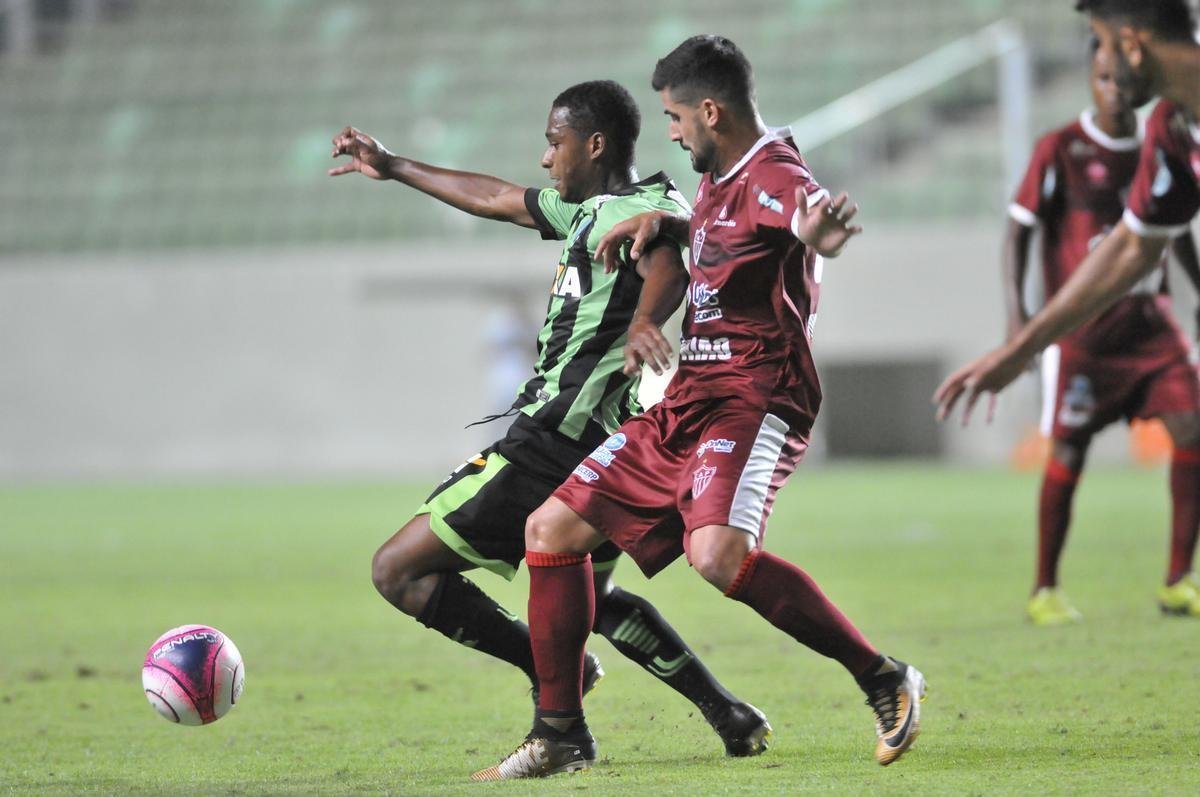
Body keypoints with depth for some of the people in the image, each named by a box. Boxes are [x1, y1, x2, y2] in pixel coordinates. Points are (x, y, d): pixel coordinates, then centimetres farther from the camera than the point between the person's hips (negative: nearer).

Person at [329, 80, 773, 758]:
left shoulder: (648, 209, -14)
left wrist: (643, 322, -58)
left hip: (554, 442, -11)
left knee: (399, 571, -8)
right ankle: (728, 713, 22)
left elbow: (669, 268, -36)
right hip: (603, 447, 11)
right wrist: (393, 168, 37)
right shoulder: (589, 209, 16)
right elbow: (495, 198, 30)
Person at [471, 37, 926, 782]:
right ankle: (561, 734, 16)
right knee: (553, 528, 9)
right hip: (684, 405, 10)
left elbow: (813, 218, -40)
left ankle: (883, 679, -19)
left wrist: (823, 227, -64)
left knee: (717, 553, -33)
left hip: (751, 404, -10)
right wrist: (661, 223, 22)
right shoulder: (720, 179, 15)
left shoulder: (772, 175, -15)